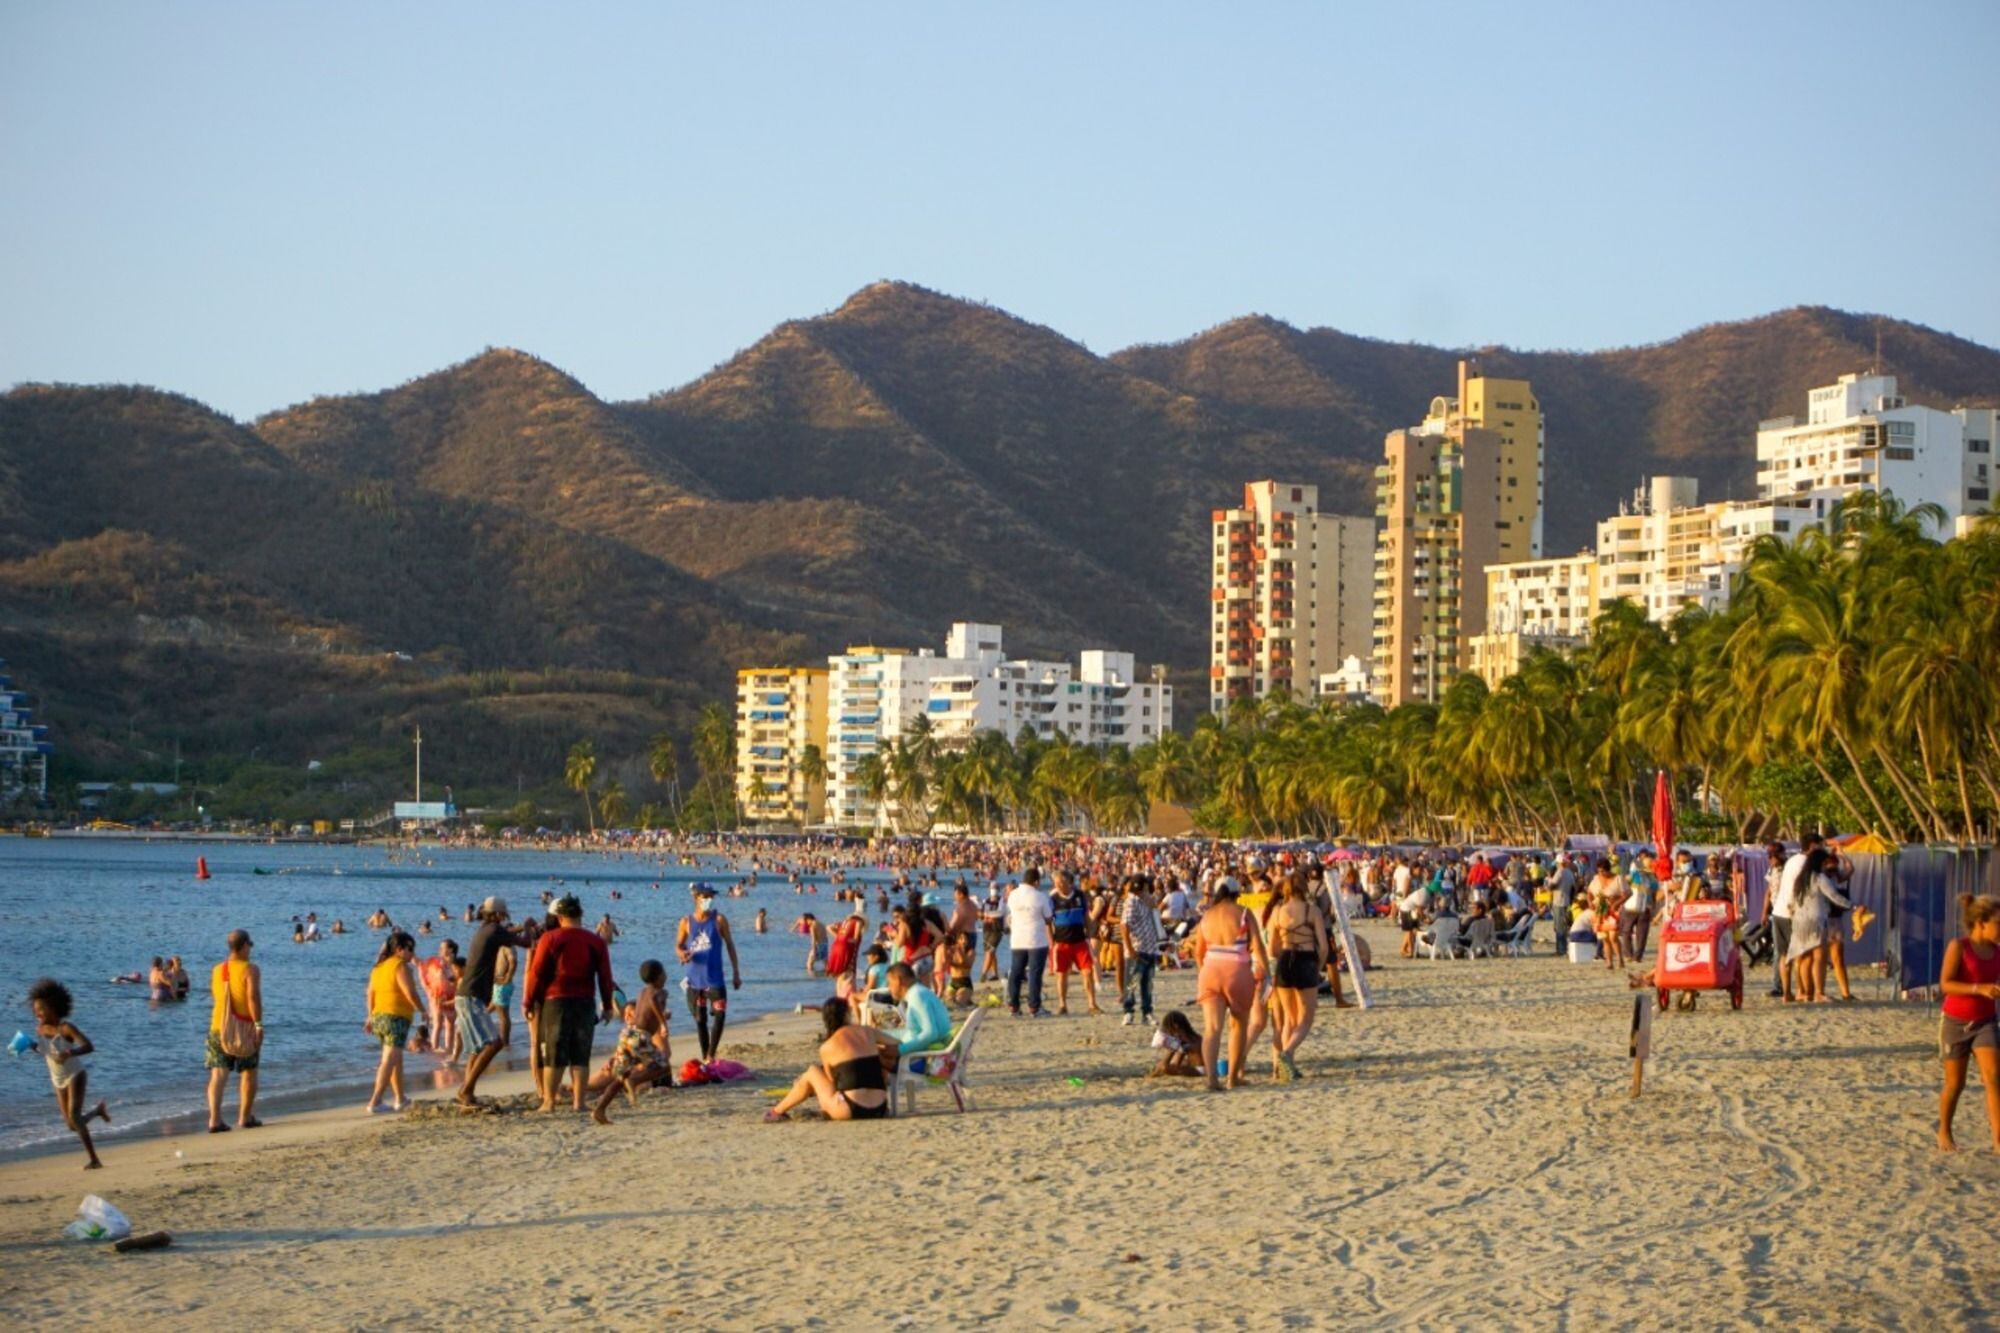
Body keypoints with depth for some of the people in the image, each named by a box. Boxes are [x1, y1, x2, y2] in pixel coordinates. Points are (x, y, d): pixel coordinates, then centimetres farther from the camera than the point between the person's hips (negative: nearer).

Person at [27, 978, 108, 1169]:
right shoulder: (40, 1029, -3)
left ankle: (92, 1158, -17)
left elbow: (88, 1046, -31)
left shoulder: (66, 1028, -21)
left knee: (74, 1118, -22)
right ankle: (97, 1110, 40)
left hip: (76, 1074, -6)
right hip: (58, 1080, 6)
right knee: (72, 1125, 9)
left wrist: (70, 1053, -48)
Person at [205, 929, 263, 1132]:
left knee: (218, 1075, 1)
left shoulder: (217, 970, 9)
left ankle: (214, 1119, -11)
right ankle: (245, 1118, 17)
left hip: (218, 1027, 4)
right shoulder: (249, 969, -9)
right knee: (248, 1072, 12)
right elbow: (253, 997, -19)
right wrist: (259, 1025, -19)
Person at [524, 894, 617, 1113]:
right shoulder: (596, 941, 5)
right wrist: (607, 1006, 14)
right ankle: (579, 1101, 2)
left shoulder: (550, 939, -4)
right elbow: (605, 977, 6)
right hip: (585, 1002, 2)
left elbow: (537, 973, -4)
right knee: (581, 1055, 5)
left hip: (555, 1002, -2)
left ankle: (549, 1101, 3)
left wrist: (528, 1002, 4)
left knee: (554, 1055, 3)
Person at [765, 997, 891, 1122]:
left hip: (850, 1111, -4)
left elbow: (832, 1083, 7)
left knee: (812, 1072, 16)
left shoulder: (827, 1048, -1)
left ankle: (777, 1112, 28)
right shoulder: (867, 1033, 8)